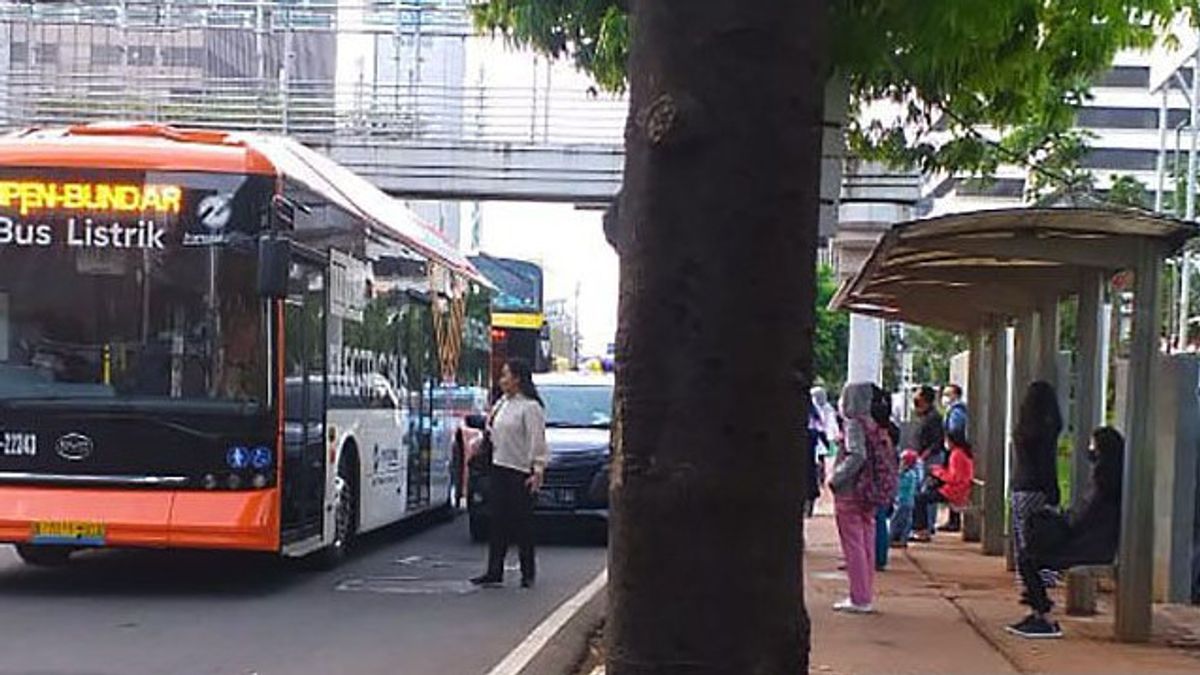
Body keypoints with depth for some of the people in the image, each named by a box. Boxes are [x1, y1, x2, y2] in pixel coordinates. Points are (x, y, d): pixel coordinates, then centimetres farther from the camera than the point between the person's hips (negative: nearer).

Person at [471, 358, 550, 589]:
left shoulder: (530, 407, -10)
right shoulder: (501, 404, 14)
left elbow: (537, 441, -14)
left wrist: (538, 470, -19)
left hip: (519, 471, -7)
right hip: (498, 467, 7)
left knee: (522, 524, 0)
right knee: (498, 523, 7)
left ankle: (528, 573, 10)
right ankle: (494, 571, 9)